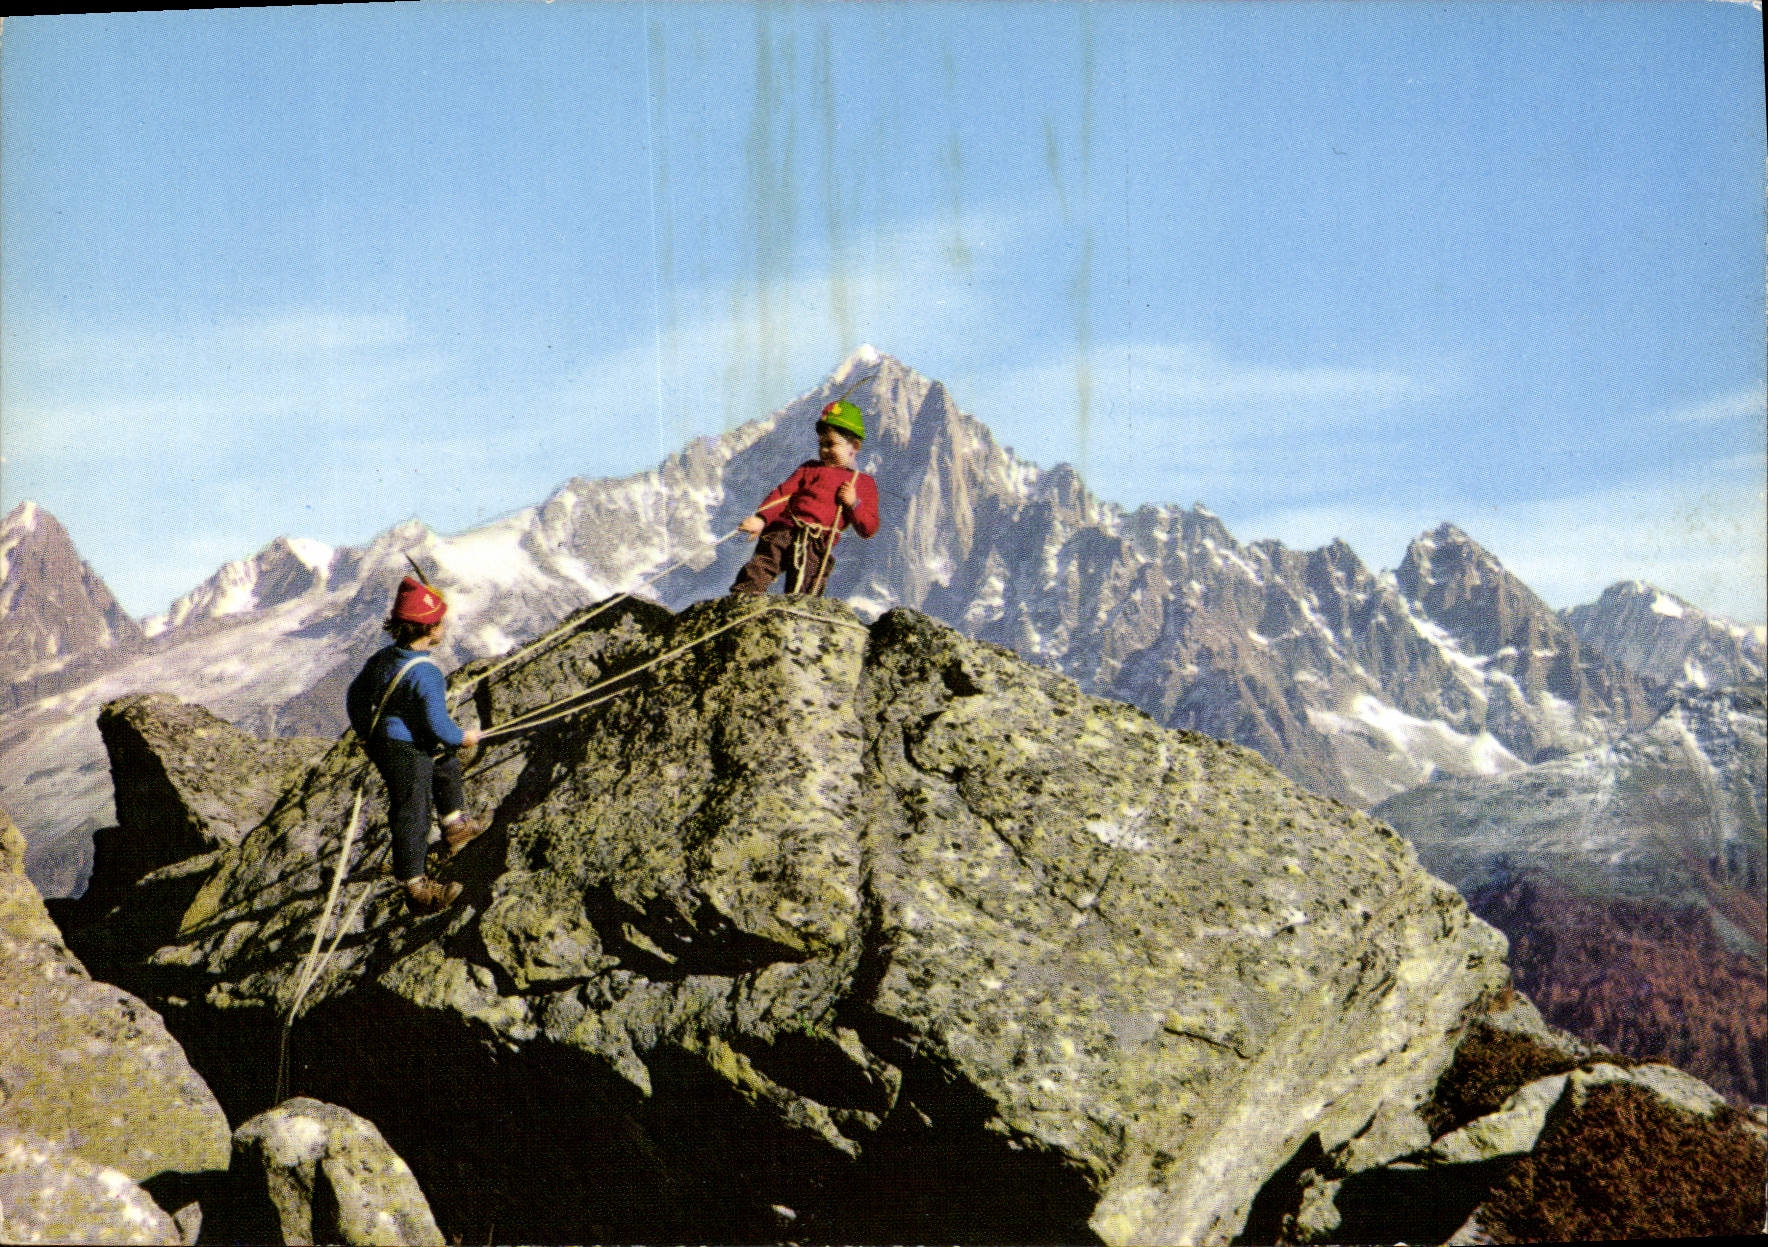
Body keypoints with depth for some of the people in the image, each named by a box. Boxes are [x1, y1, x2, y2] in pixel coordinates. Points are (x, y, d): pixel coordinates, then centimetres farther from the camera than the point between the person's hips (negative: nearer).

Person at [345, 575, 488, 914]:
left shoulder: (384, 658, -2)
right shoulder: (426, 673, -29)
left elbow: (354, 695, 10)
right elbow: (438, 724, -26)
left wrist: (365, 733, 26)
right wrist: (463, 737, -5)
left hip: (381, 742, 9)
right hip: (407, 752, -9)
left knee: (447, 764, 31)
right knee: (412, 815, 3)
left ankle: (454, 827, 46)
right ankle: (413, 887, 14)